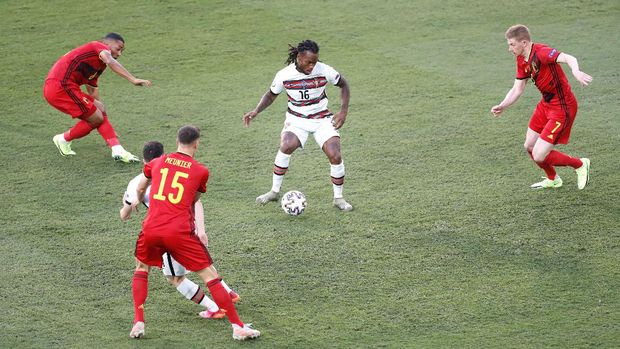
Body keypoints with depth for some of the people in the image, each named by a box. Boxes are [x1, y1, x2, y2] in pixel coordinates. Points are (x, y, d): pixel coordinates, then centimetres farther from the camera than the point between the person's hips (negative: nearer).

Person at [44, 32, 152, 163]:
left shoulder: (97, 65, 29)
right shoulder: (100, 46, 0)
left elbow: (93, 92, 34)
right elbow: (110, 61, -23)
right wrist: (133, 79, -33)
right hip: (61, 85, -10)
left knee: (100, 111, 12)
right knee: (96, 118, -4)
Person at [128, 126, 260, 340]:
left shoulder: (157, 162, 14)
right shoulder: (201, 171, 6)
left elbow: (140, 188, 33)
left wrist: (138, 201, 57)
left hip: (151, 228, 3)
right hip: (180, 232, -3)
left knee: (141, 268, 29)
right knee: (210, 275, 5)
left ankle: (138, 323, 18)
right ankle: (238, 327, 3)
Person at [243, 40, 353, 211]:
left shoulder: (324, 70, -15)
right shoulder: (284, 75, -13)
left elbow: (343, 85, 3)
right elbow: (271, 94, 7)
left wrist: (343, 111, -7)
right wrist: (256, 111, -9)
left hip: (322, 119, 0)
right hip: (296, 119, 0)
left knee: (335, 155, -19)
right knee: (287, 145, -31)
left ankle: (338, 198, 4)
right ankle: (274, 191, -13)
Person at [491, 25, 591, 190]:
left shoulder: (541, 52, -25)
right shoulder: (522, 60, 4)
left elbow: (569, 59, -40)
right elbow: (517, 89, 12)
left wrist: (576, 72, -62)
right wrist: (502, 106, -4)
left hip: (562, 108, -9)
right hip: (545, 104, 9)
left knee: (539, 156, -10)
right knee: (530, 147, 19)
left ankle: (580, 165, 14)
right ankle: (552, 179, 43)